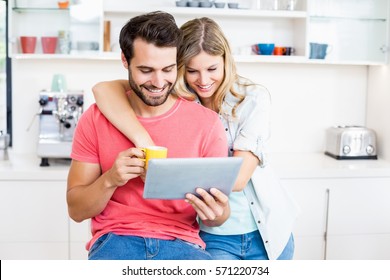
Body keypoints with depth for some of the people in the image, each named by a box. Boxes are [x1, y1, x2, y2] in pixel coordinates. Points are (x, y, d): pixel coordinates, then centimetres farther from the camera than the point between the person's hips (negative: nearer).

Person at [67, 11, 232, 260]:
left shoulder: (207, 123, -2)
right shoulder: (96, 119, 0)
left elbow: (217, 215, 4)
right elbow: (76, 210, 2)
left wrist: (217, 212, -20)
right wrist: (110, 179, -18)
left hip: (181, 243, 2)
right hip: (115, 240, -1)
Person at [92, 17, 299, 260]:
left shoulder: (253, 97, -11)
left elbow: (238, 177, -20)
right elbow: (104, 89, -22)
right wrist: (144, 142, -37)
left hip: (266, 231, 0)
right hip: (213, 237, 0)